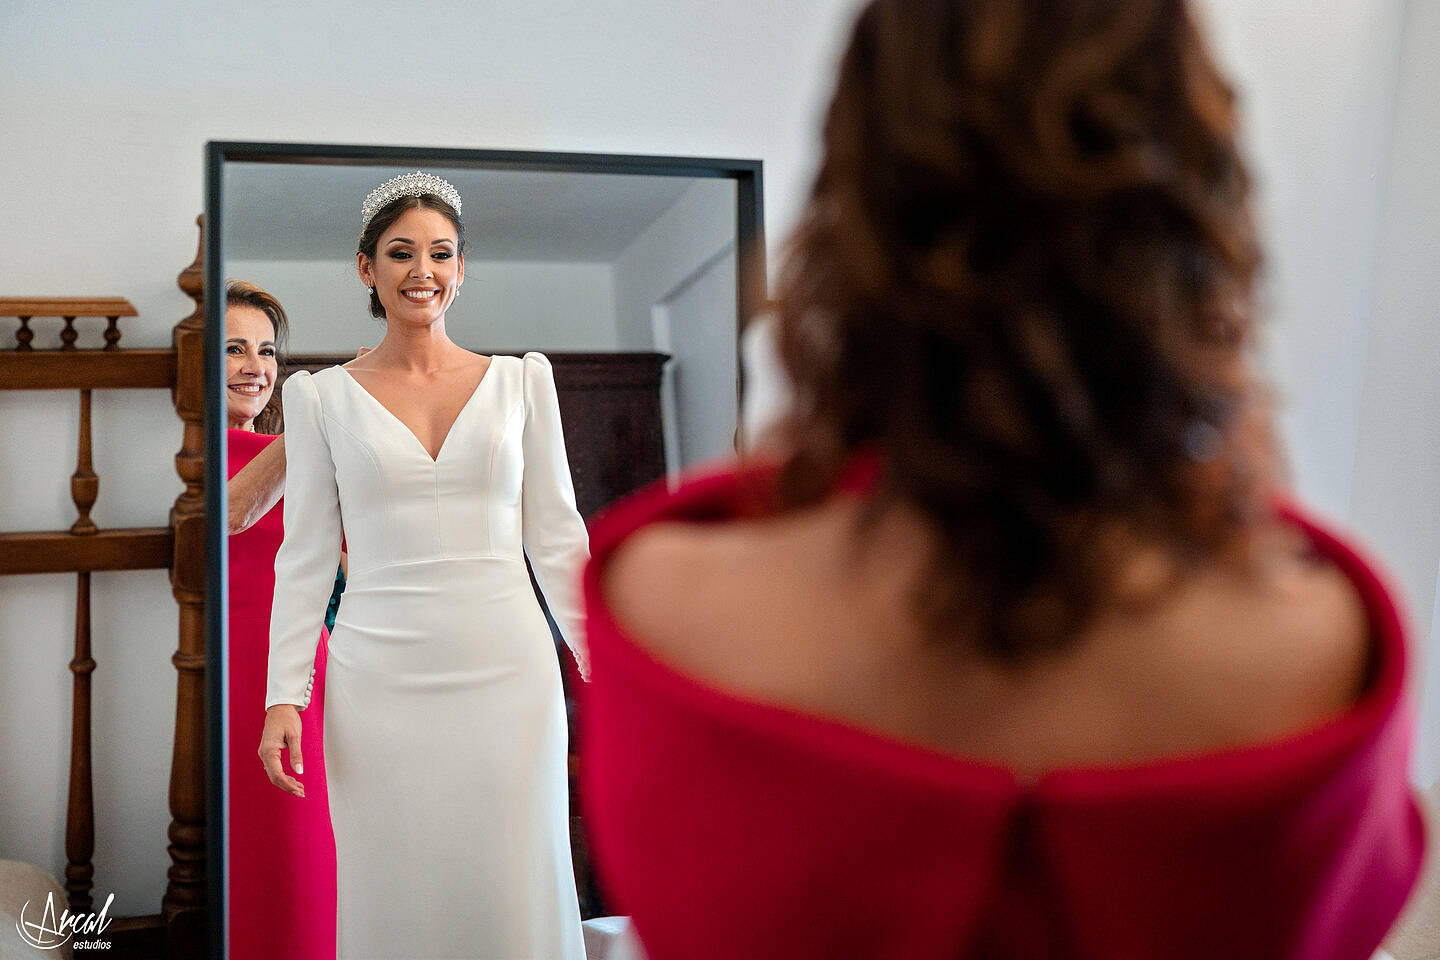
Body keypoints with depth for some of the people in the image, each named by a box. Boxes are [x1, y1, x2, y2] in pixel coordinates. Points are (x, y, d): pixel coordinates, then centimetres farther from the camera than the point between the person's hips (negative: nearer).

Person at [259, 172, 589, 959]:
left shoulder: (521, 379, 6)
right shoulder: (321, 396, 5)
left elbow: (556, 536, 7)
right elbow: (304, 558, 6)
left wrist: (604, 667, 3)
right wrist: (284, 695, -1)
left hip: (508, 671, 0)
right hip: (381, 683, 0)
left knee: (516, 894, 4)